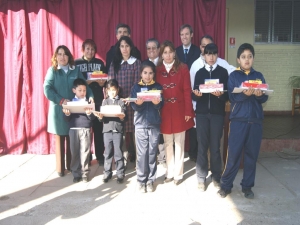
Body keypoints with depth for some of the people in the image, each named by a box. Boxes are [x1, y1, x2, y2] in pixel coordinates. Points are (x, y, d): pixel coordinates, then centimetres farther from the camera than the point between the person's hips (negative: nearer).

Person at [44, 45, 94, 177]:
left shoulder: (75, 70, 7)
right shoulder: (52, 70, 0)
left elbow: (84, 85, 4)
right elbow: (47, 90, -9)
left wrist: (90, 95, -15)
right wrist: (61, 100, -19)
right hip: (58, 110, -2)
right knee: (59, 139, 5)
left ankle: (71, 165, 23)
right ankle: (60, 168, 15)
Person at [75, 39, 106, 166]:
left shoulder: (100, 63, 10)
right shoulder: (76, 63, 5)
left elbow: (105, 81, 8)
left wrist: (101, 81, -14)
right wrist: (86, 82, -16)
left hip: (98, 100, 1)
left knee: (98, 128, 1)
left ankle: (100, 156, 13)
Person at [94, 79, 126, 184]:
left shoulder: (121, 101, 3)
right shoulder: (105, 101, 10)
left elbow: (123, 116, -3)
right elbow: (102, 115, 4)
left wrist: (122, 116, -26)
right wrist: (100, 116, -19)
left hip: (118, 129, -2)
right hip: (107, 129, 2)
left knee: (118, 152, 2)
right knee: (108, 152, 8)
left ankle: (120, 173, 11)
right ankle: (107, 172, 18)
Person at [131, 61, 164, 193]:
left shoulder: (158, 87, 5)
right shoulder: (136, 87, 4)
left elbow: (161, 105, -5)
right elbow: (134, 106, -3)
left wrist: (157, 103, -26)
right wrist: (138, 104, -24)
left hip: (155, 124, 1)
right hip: (140, 124, 0)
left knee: (152, 153, 5)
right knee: (142, 154, 1)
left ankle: (150, 180, 15)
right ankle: (141, 180, 12)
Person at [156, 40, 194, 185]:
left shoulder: (183, 68, -1)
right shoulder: (157, 69, 4)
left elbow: (187, 91, -4)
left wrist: (188, 111, -8)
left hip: (179, 111, -2)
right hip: (164, 112, 2)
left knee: (179, 143, 7)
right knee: (167, 143, 11)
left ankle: (178, 173, 19)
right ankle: (170, 172, 25)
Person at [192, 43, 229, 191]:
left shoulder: (223, 72, 6)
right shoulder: (199, 73, 10)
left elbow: (227, 94, 0)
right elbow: (194, 95, 5)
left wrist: (220, 94, -20)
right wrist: (196, 94, -17)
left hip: (217, 113, -1)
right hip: (202, 113, 1)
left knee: (215, 145, 3)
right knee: (202, 145, 3)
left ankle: (216, 177, 18)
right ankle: (201, 178, 12)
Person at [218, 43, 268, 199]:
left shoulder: (259, 76, 11)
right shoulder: (233, 76, 3)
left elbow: (265, 99, 5)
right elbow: (232, 97, -8)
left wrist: (260, 94, -16)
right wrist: (244, 94, -26)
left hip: (255, 120, 3)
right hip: (238, 120, -3)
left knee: (252, 154, 8)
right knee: (233, 153, -1)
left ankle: (247, 186, 21)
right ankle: (226, 185, 13)